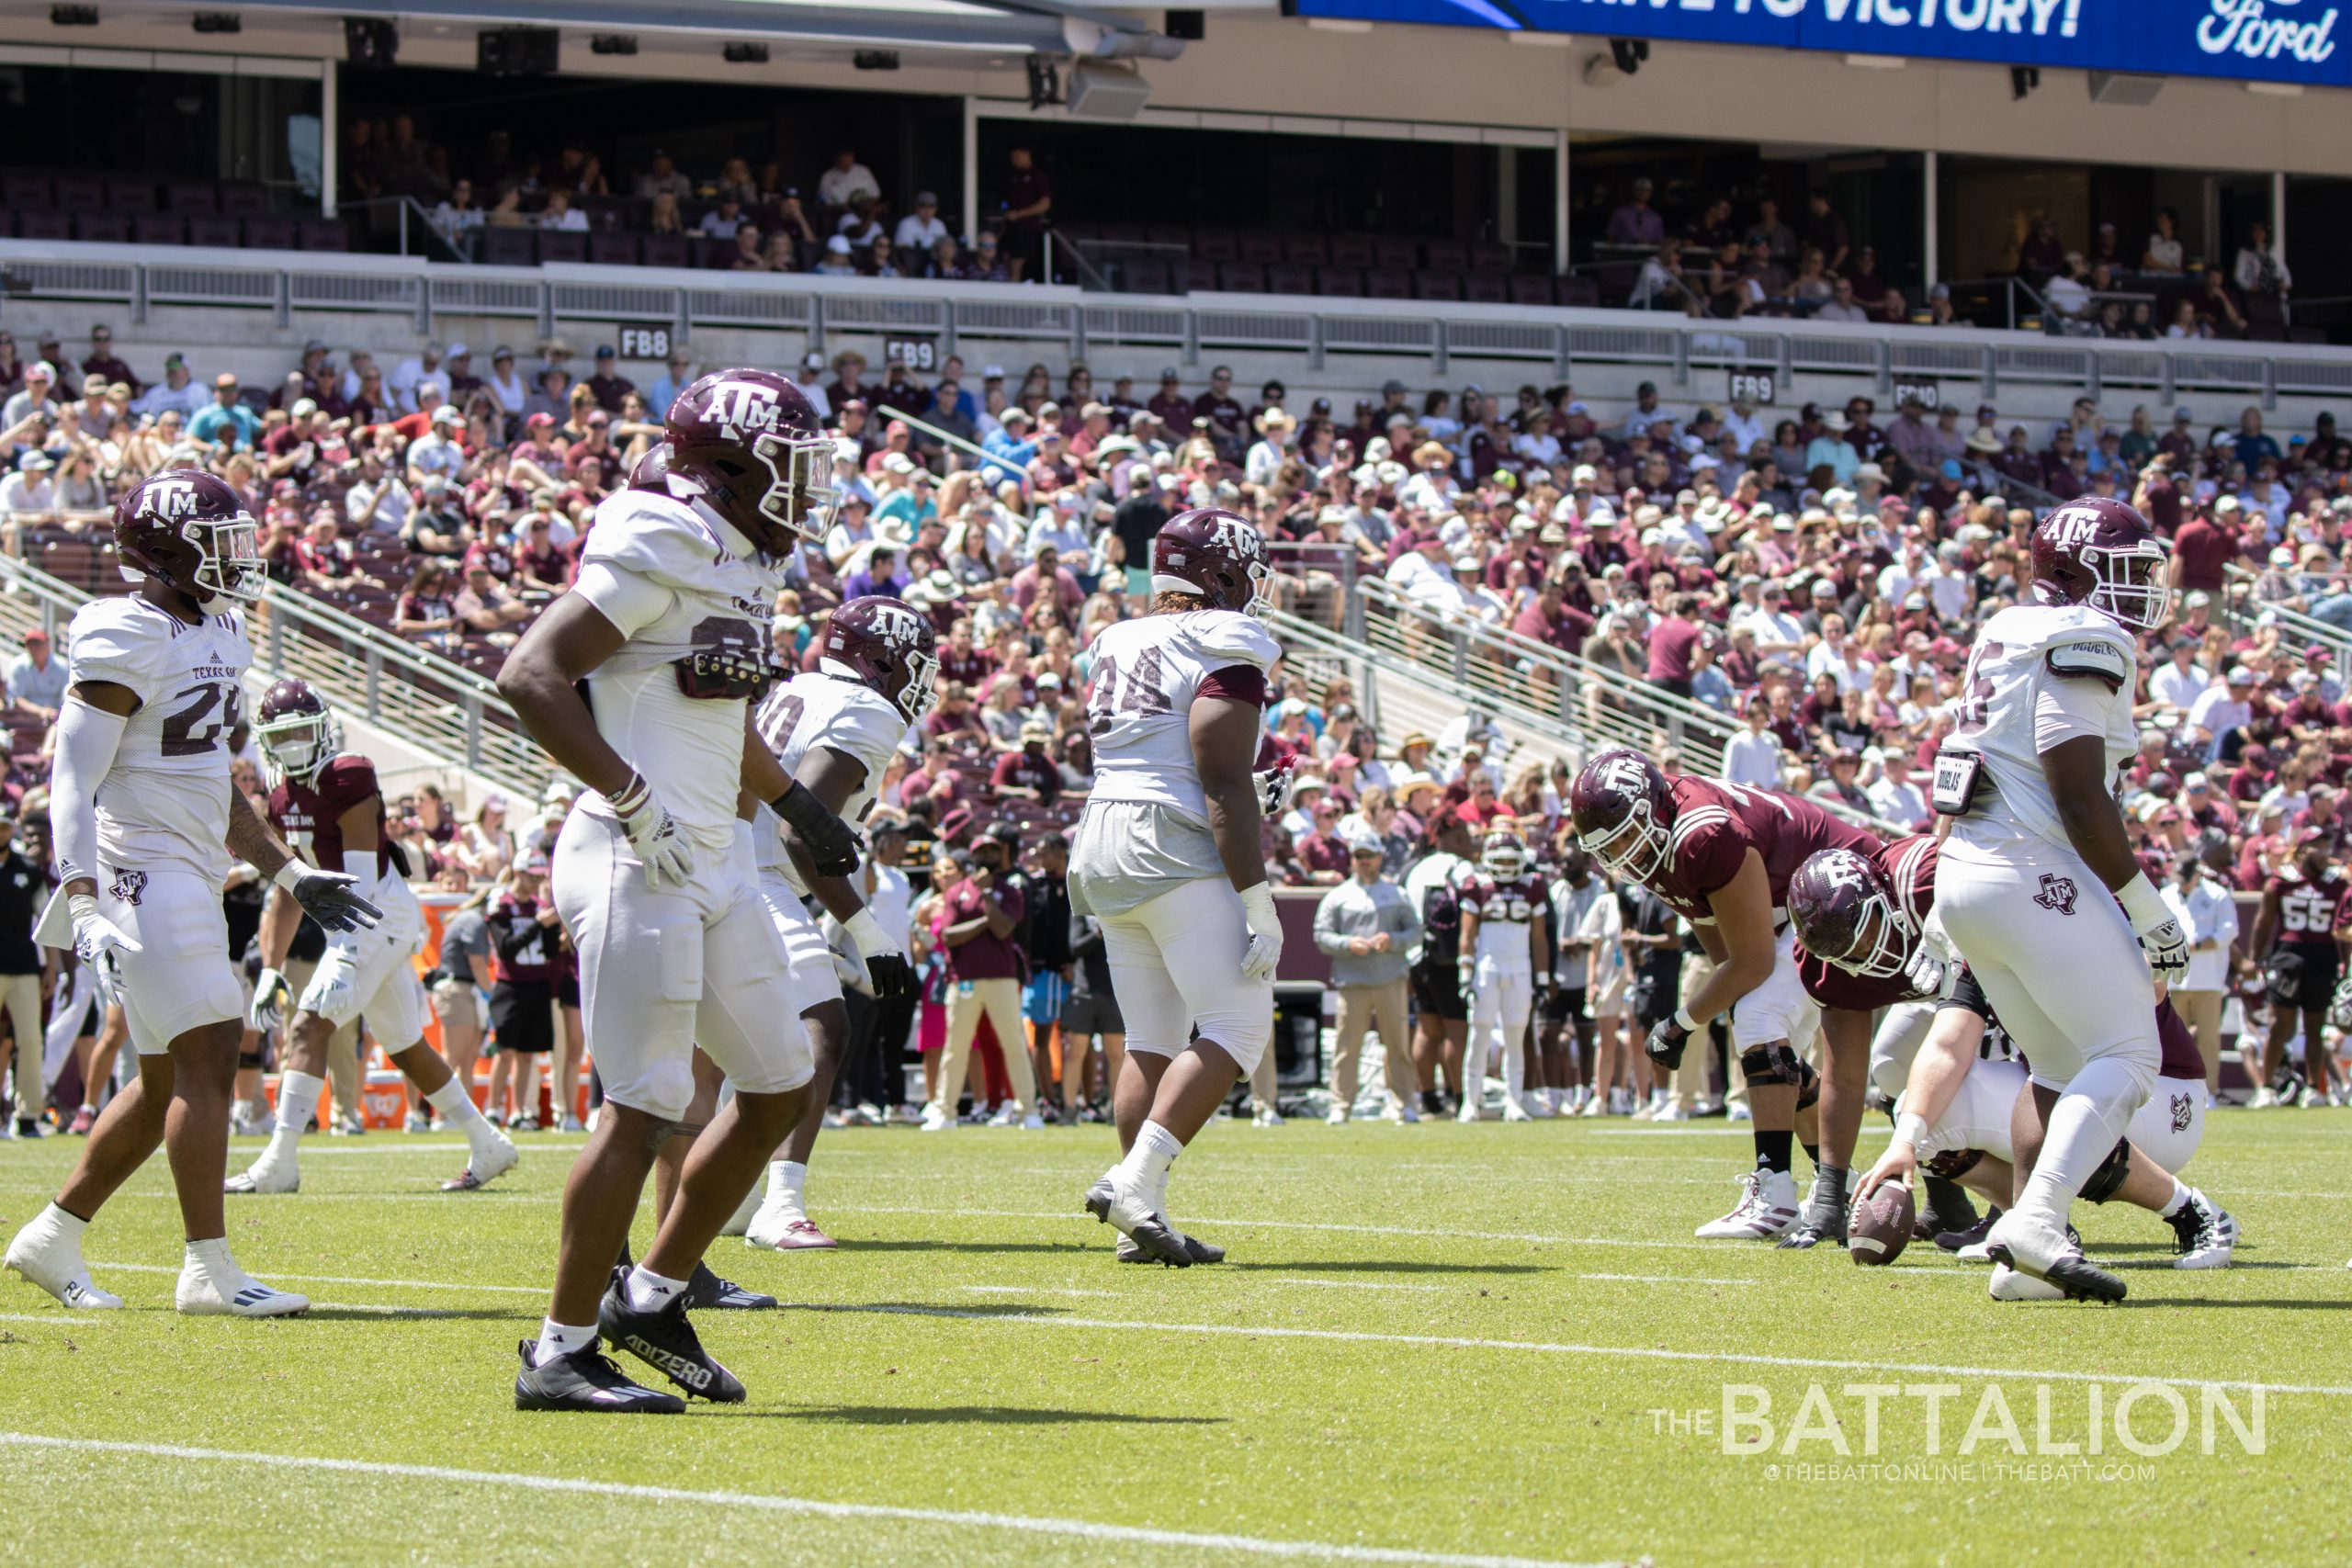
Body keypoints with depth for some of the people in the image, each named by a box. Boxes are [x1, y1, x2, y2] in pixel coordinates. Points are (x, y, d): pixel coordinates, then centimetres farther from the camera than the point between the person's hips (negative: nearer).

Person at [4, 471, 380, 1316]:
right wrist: (84, 905, -25)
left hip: (190, 879, 10)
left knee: (165, 1084, 11)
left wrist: (291, 873, 22)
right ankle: (209, 1271, -9)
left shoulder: (215, 635, 15)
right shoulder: (125, 644, -14)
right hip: (140, 875, -10)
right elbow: (72, 782, -17)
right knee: (209, 1055, -12)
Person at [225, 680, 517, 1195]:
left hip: (380, 917, -10)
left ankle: (278, 1164, -22)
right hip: (351, 925, 10)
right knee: (407, 1048, 16)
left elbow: (361, 883, -21)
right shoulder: (285, 799, 11)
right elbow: (291, 891, 16)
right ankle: (488, 1148, 27)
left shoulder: (347, 781, -15)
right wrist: (271, 970, 11)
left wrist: (346, 962, -29)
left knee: (309, 1027, -18)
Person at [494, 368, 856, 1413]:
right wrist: (634, 801, -22)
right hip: (636, 868, -10)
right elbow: (530, 676, -20)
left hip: (710, 870, 10)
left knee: (780, 1087, 13)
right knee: (644, 1111, -9)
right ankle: (561, 1354, -1)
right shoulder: (660, 551, -14)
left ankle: (654, 1297, 24)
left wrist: (798, 807, 34)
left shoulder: (741, 564, 15)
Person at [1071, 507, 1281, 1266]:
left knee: (1154, 1040, 11)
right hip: (1176, 847, -9)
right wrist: (1257, 902, -16)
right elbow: (1224, 786, -15)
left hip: (1102, 840, 9)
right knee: (1236, 1026, -8)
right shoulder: (1223, 655, -9)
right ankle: (1135, 1180, -22)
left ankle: (1141, 1220, 5)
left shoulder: (1118, 646, 16)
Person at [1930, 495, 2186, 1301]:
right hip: (2033, 873, -10)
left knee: (2061, 1068, 16)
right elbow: (2081, 798, -16)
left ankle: (2024, 1245, 9)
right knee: (2124, 1054, -8)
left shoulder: (2009, 634, 18)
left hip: (1965, 872, 10)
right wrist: (2149, 910, -10)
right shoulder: (2083, 642, -11)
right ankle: (2038, 1221, -22)